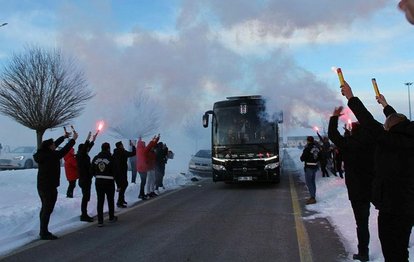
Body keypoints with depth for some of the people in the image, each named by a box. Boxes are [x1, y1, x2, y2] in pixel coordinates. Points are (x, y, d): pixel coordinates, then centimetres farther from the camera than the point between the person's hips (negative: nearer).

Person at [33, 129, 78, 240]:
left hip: (41, 186, 10)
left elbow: (55, 144, 18)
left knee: (45, 208, 18)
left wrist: (64, 136, 29)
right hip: (49, 187, -10)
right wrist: (73, 139, -4)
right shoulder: (51, 156, -20)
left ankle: (43, 231, 28)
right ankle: (44, 233, 0)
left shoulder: (43, 154, 5)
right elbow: (64, 150, -16)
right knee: (47, 210, -4)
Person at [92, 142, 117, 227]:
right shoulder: (111, 158, -13)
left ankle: (100, 221, 3)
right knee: (110, 200, 14)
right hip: (109, 182, -3)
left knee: (100, 201, 6)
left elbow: (92, 171, 8)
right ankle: (111, 217, 29)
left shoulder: (95, 158, 1)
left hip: (98, 182, 3)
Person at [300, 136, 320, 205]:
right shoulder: (317, 148, 5)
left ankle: (312, 198, -6)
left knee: (309, 182, -3)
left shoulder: (307, 148, -18)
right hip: (315, 166, 8)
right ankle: (313, 197, 22)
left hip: (309, 167, -8)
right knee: (312, 182, 16)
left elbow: (302, 158, -14)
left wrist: (301, 157, 6)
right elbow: (320, 157, 15)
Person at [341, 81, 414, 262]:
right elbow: (399, 121, 20)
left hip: (392, 210, -8)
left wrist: (351, 97, -13)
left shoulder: (391, 142, -22)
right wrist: (385, 104, 36)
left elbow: (369, 123, -22)